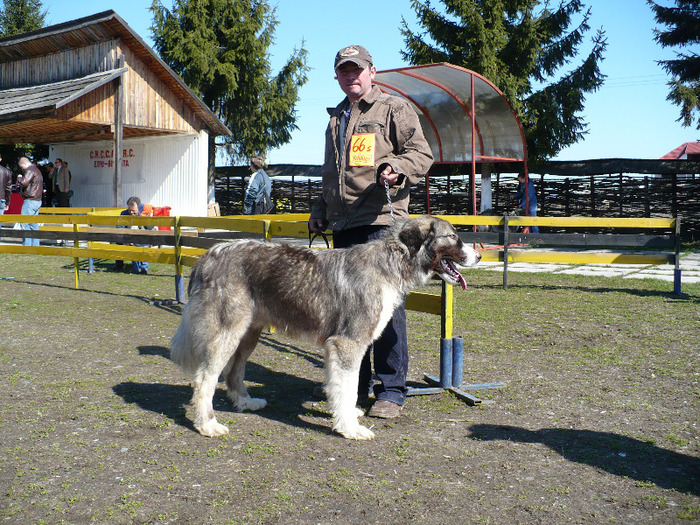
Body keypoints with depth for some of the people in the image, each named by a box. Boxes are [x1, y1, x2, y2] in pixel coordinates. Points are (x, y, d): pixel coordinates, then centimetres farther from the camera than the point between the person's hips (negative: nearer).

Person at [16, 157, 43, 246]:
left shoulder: (30, 170, -11)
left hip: (30, 201, -10)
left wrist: (19, 178, -3)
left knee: (25, 224, -8)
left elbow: (24, 183, -23)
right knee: (34, 224, 11)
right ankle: (35, 245, 11)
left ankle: (27, 245, -11)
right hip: (38, 201, 10)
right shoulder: (37, 170, 20)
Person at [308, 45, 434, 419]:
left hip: (382, 220, -7)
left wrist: (396, 167, -20)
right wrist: (320, 212, 27)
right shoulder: (336, 119, 27)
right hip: (343, 224, 7)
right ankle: (354, 384, 17)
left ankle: (391, 391, -3)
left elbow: (421, 153, -2)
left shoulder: (394, 109, 6)